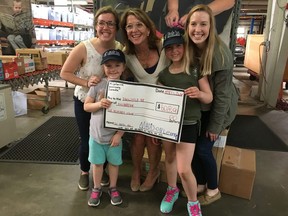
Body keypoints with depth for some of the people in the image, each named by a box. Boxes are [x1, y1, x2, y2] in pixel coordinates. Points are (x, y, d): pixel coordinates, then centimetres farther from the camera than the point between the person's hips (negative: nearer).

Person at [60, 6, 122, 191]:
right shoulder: (84, 48, -21)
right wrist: (86, 82, -28)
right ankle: (84, 172, 38)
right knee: (87, 141, 9)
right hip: (84, 101, -2)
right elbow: (65, 73, -14)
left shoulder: (120, 48, -12)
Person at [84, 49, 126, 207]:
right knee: (97, 162, 17)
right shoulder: (98, 84, -9)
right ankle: (96, 189, 39)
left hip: (114, 135, 0)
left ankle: (113, 188, 40)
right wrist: (99, 104, -24)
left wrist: (119, 134, -13)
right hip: (96, 134, 1)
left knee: (114, 162, 17)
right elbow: (86, 106, -4)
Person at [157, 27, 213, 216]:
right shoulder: (163, 73, 3)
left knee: (184, 169, -4)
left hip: (188, 124, -4)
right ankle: (172, 190, 46)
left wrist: (199, 94, -27)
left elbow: (209, 98, -5)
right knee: (170, 158, 20)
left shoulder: (195, 69, -7)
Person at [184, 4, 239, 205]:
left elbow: (222, 94, -22)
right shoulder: (188, 48, -10)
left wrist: (215, 126, -16)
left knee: (203, 148, -2)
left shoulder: (221, 54, -27)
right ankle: (200, 184, 32)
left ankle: (213, 190, 24)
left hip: (218, 108, -5)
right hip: (198, 106, 6)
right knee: (193, 145, 8)